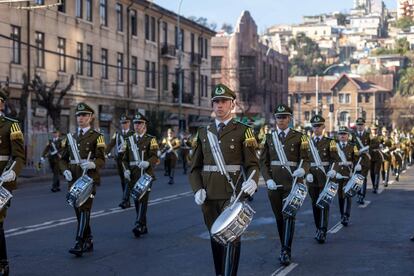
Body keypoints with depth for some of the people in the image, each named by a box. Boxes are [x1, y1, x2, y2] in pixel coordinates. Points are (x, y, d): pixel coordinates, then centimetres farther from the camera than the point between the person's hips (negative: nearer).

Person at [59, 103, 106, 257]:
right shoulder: (70, 137, 15)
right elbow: (63, 159, 16)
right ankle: (88, 242, 20)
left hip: (89, 178, -6)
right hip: (73, 179, 6)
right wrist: (65, 170, -4)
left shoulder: (96, 137, -1)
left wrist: (92, 164, -29)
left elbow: (102, 160, -8)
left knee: (84, 210, -13)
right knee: (79, 211, 9)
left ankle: (79, 244, -16)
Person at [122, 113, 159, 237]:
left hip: (146, 174, -5)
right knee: (136, 200, 7)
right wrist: (126, 169, 1)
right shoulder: (130, 140, 16)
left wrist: (147, 163, -30)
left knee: (142, 199, -14)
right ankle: (144, 227, 17)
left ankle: (139, 225, -21)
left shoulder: (151, 139, 1)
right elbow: (125, 158, 18)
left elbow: (154, 157, -9)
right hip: (133, 175, 5)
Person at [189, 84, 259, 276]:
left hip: (233, 193, -4)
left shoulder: (243, 131, 1)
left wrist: (252, 181, -23)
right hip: (209, 195, 4)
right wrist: (197, 189, -4)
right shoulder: (203, 132, 12)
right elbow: (195, 167, 12)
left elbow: (252, 164, -2)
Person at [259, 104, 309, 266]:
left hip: (292, 182, -3)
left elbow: (305, 159, 1)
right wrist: (268, 179, -8)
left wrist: (302, 170, -22)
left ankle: (286, 252, -11)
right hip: (274, 184, 3)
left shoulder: (298, 137, 3)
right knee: (279, 217, 9)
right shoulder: (269, 137, 9)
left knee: (289, 215, -12)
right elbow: (263, 161, 7)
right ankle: (284, 249, 22)